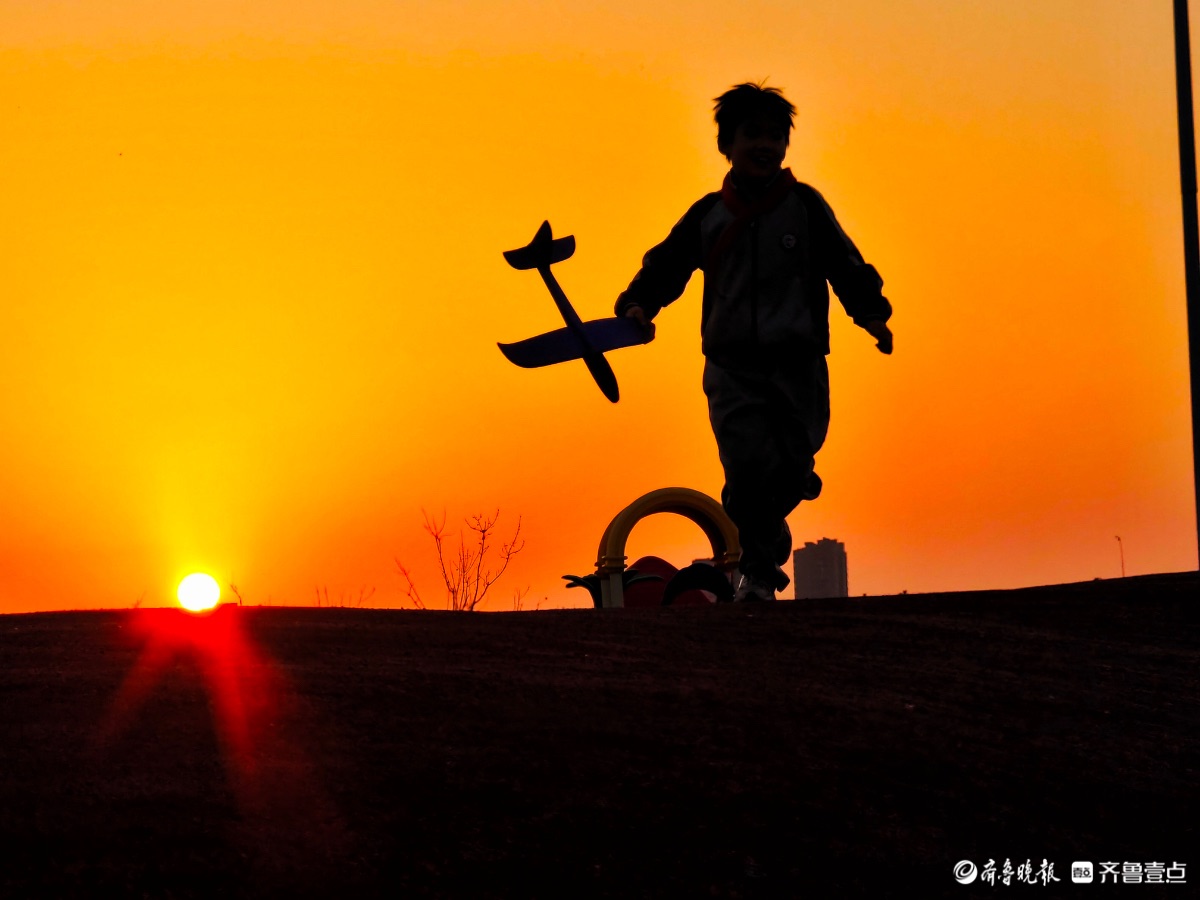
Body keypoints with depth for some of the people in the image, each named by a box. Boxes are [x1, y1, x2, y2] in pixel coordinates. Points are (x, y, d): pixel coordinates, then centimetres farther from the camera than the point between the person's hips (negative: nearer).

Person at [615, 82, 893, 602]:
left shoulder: (805, 206, 4)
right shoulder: (708, 215, 9)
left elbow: (844, 264, 2)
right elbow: (665, 265, 11)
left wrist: (871, 312, -14)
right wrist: (638, 305, -7)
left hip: (797, 364, 0)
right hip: (733, 366, 0)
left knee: (790, 470, -1)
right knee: (748, 464, -16)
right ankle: (760, 570, 3)